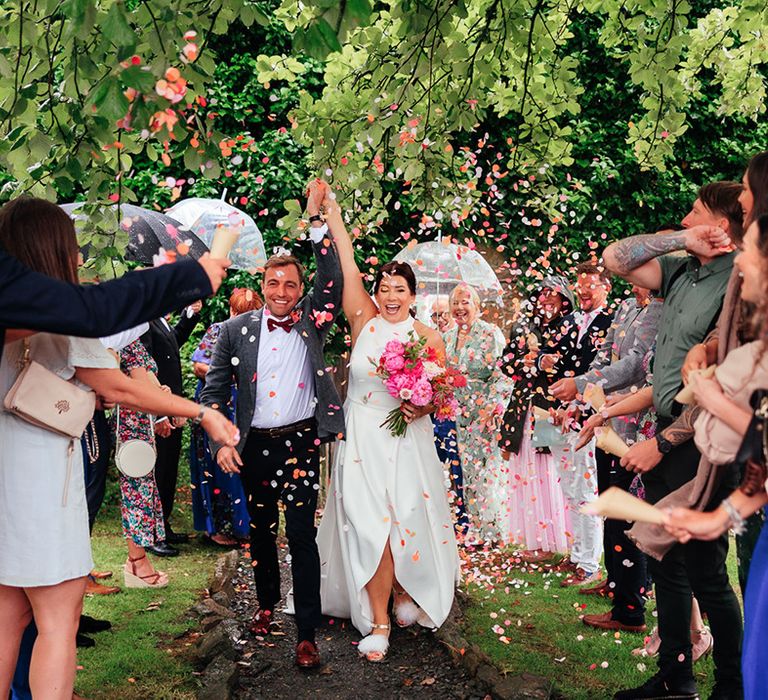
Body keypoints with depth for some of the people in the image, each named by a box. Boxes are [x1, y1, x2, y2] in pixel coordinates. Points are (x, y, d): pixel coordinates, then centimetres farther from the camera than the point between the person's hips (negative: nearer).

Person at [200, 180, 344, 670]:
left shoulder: (312, 321, 0)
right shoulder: (237, 330, 1)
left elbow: (333, 281, -14)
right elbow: (215, 389, 4)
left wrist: (316, 218, -18)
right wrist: (221, 441, -5)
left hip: (301, 443, -2)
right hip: (253, 446, 2)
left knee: (302, 534, -5)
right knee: (261, 531, 17)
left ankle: (308, 634, 0)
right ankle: (267, 605, 38)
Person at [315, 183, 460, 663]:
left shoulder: (428, 338, 3)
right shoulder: (364, 322, 2)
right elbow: (350, 267, -2)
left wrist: (424, 406, -13)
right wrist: (332, 212, -6)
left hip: (408, 440, 1)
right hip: (363, 439, 0)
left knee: (408, 520, 4)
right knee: (370, 525, -4)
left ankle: (405, 591, 34)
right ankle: (379, 622, 5)